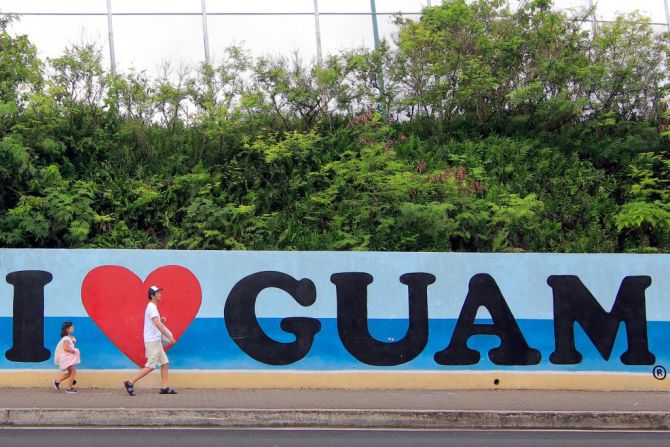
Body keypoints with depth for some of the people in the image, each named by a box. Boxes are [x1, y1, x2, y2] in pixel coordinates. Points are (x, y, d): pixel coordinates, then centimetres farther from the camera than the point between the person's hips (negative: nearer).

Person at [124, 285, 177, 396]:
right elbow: (158, 324, -26)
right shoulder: (152, 307, -15)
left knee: (165, 363, 8)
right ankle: (130, 383, -4)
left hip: (156, 341, 10)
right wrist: (169, 337, -29)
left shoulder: (153, 307, 16)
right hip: (152, 341, -10)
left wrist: (161, 320, 6)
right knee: (150, 366, -8)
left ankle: (164, 387, 8)